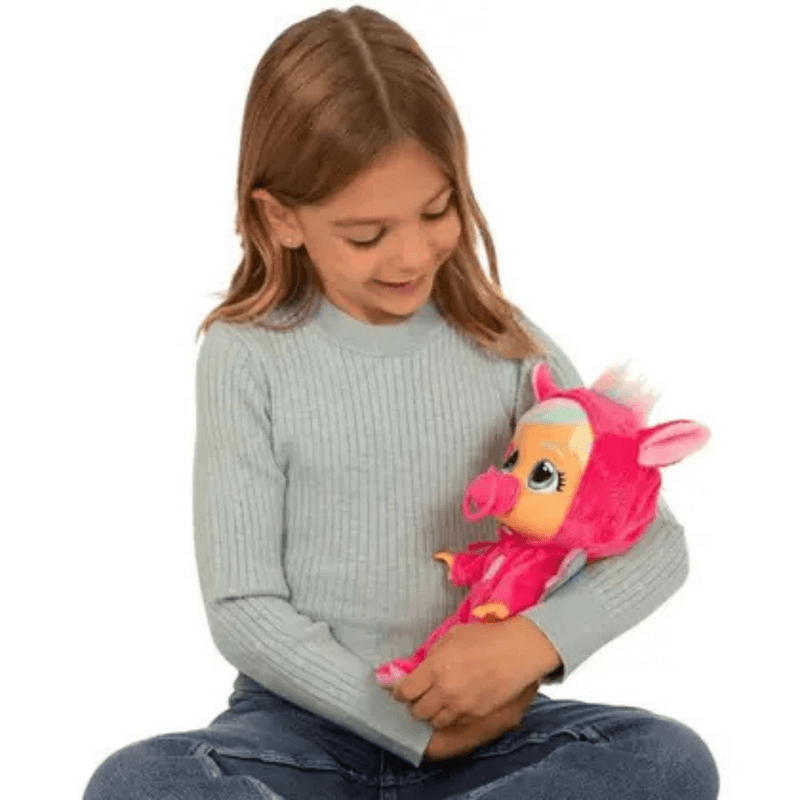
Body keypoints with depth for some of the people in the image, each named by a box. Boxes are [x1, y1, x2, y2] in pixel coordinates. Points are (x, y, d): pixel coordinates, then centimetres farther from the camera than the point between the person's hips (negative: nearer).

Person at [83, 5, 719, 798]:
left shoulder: (504, 347, 0)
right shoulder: (248, 357, -5)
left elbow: (656, 543, 0)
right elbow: (243, 611, -7)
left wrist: (535, 640, -18)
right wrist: (419, 725, -13)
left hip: (485, 724, 2)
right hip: (309, 718, -1)